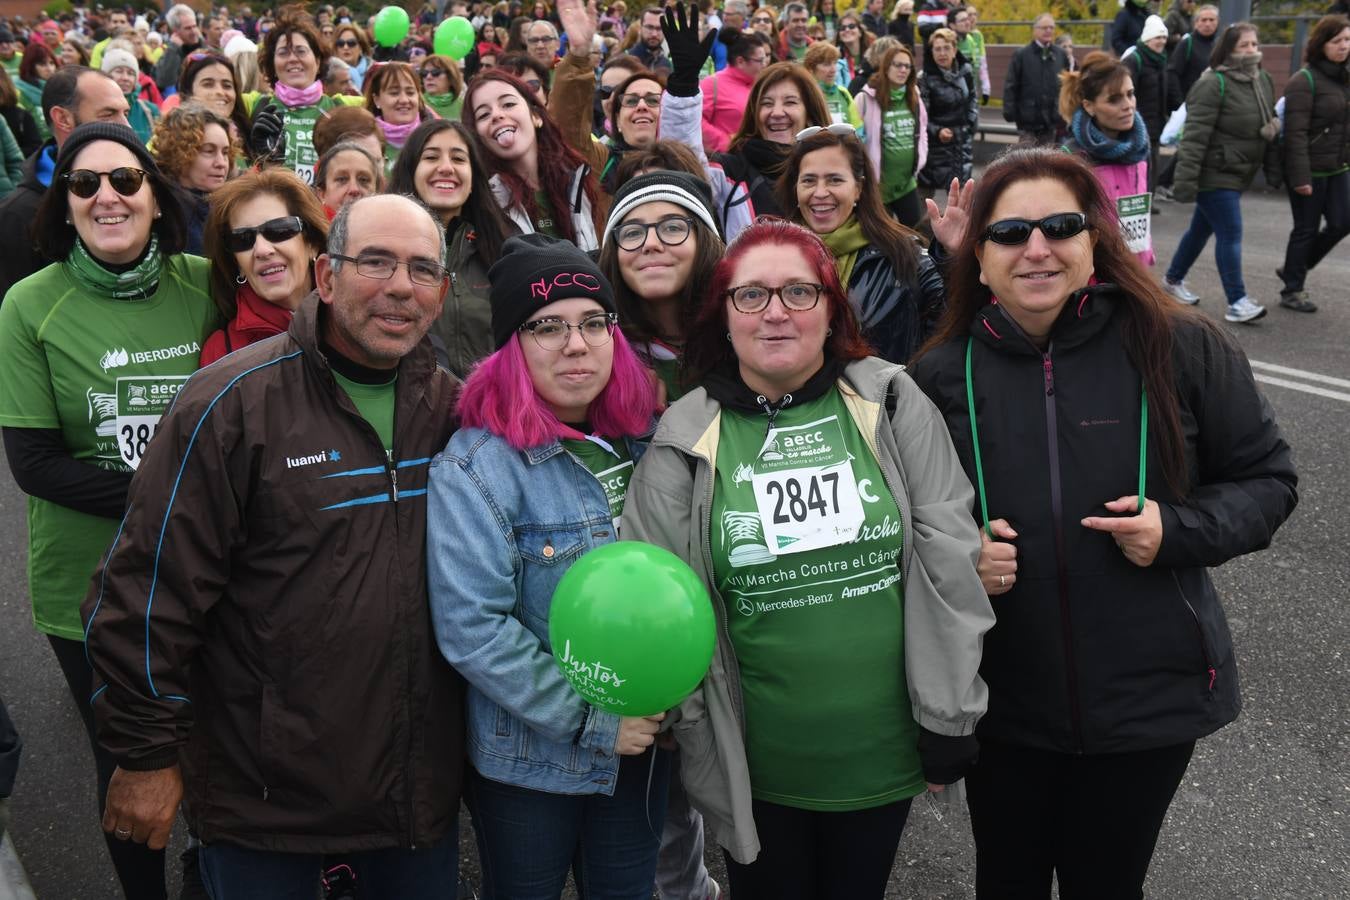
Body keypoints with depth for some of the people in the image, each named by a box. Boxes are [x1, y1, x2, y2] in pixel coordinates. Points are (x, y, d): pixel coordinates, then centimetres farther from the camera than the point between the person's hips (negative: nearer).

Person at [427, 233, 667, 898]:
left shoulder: (644, 442, 0)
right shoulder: (474, 466, -17)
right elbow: (473, 630, -22)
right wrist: (593, 720, -20)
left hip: (643, 749, 5)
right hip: (529, 765, -4)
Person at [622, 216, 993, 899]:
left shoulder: (893, 409, -5)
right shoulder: (686, 441, -6)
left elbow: (950, 566, -4)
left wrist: (948, 722, -4)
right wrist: (684, 732, -4)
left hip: (884, 753, 1)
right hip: (757, 766, -1)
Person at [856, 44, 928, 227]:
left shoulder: (914, 97, 8)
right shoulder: (867, 98, -13)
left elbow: (922, 131, 20)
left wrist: (919, 160, 8)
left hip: (907, 181, 6)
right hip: (879, 182, -6)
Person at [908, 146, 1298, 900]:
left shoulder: (1179, 349, -10)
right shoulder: (943, 374, -4)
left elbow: (1267, 479, 0)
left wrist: (1178, 529, -17)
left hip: (1149, 694, -1)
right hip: (1000, 698, 2)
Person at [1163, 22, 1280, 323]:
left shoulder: (1263, 81, 10)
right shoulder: (1213, 84, -16)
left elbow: (1270, 128, 17)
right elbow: (1195, 135, -21)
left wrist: (1273, 169, 14)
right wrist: (1185, 179, -26)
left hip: (1237, 174, 8)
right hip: (1213, 174, -8)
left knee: (1202, 228, 18)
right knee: (1231, 234, -10)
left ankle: (1173, 280, 35)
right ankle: (1237, 302, -6)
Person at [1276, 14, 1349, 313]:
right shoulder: (1304, 81, -13)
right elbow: (1295, 133, -18)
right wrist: (1300, 176, -22)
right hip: (1311, 170, -7)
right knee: (1306, 229, 2)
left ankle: (1294, 269, 24)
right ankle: (1292, 291, 17)